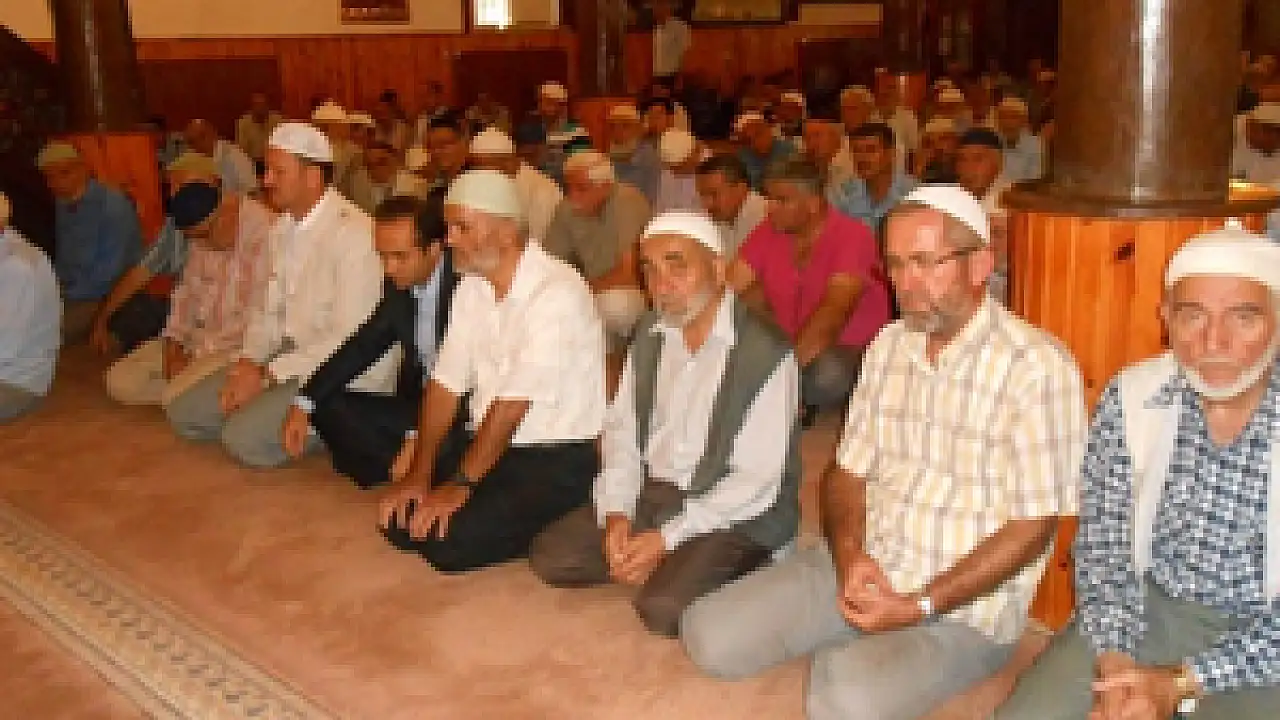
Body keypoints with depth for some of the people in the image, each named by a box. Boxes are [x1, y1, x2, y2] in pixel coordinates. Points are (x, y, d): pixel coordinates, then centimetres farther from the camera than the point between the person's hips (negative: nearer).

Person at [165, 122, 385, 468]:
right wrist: (248, 361, -5)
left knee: (244, 436, -24)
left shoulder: (352, 233, -20)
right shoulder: (283, 227, 9)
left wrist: (269, 374, -20)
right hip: (292, 355, 9)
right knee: (184, 412, 2)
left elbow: (350, 339, -22)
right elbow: (270, 310, 14)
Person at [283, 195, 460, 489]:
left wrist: (420, 435, -32)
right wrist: (304, 402, 2)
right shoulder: (399, 284, 2)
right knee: (328, 406, -1)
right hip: (416, 402, 8)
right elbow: (364, 344, 10)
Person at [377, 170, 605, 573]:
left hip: (559, 458, -7)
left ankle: (548, 532, 2)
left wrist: (461, 484, -20)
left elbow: (513, 403, -23)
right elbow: (446, 383, 1)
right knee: (400, 519, -5)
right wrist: (420, 474, -6)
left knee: (447, 541, -21)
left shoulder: (556, 292, -22)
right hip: (491, 442, 8)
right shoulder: (472, 285, 4)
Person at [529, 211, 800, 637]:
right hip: (649, 494, 7)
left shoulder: (766, 356, -18)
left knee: (663, 608, -28)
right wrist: (616, 514, -10)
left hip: (735, 514, -6)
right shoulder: (650, 336, 5)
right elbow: (621, 430, 7)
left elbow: (756, 479, -19)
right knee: (549, 557, -6)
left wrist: (667, 537, -22)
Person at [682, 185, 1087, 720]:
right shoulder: (889, 345, 6)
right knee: (709, 636, -9)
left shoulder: (1038, 368, -15)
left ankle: (855, 665, 1)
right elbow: (847, 471, 9)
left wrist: (919, 606, -20)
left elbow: (1032, 527, -15)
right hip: (861, 565, 6)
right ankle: (851, 654, 10)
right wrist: (849, 554, -12)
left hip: (964, 601, -6)